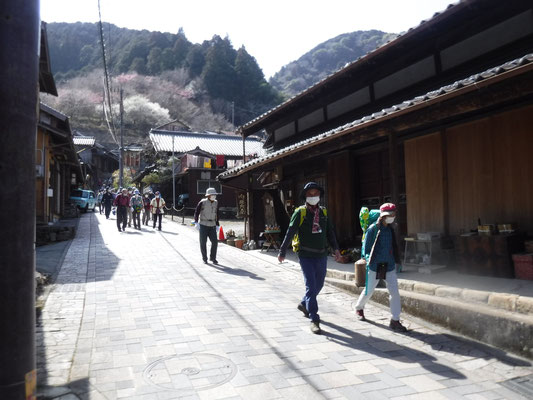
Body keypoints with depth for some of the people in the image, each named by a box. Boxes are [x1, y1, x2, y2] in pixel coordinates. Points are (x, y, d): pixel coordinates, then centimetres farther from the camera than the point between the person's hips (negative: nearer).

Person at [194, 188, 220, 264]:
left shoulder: (216, 203, 5)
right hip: (203, 225, -4)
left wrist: (217, 225, 12)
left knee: (215, 242, -4)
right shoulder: (202, 202, -10)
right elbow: (196, 212, -6)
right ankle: (204, 258, 17)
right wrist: (196, 222, -17)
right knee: (203, 242, 2)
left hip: (212, 226, 4)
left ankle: (213, 258, 11)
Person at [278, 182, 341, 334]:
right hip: (306, 257, -5)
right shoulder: (300, 213, -6)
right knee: (311, 286, -8)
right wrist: (282, 252, -5)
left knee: (319, 285, 16)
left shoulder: (323, 212, 9)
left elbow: (330, 232, 13)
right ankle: (314, 320, -2)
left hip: (322, 256, 5)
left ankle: (304, 304, 40)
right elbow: (289, 233, -6)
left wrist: (335, 249, 3)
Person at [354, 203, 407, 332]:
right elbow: (365, 249, -9)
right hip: (375, 266, -5)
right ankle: (359, 308, 40)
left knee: (394, 292, -3)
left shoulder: (390, 229, 5)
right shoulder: (373, 229, -13)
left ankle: (395, 321, 7)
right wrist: (369, 259, -19)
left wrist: (397, 262, 15)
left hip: (389, 266, 5)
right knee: (368, 291, 12)